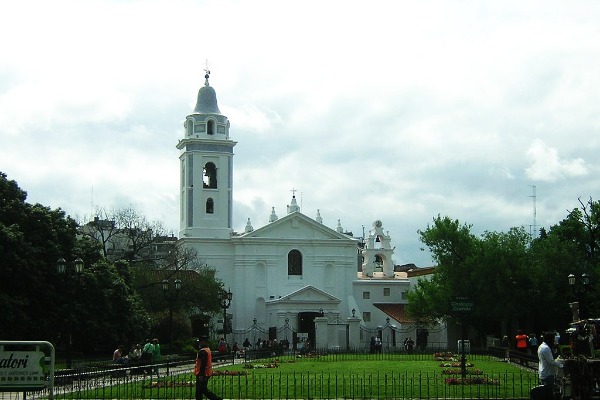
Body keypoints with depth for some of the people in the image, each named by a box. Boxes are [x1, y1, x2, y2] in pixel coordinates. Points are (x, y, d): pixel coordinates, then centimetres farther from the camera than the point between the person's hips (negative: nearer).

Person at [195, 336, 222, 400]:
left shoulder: (203, 351, -19)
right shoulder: (207, 349, 13)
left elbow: (203, 364, -25)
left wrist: (201, 375, -24)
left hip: (202, 375, -10)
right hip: (206, 374, 10)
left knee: (203, 390, -6)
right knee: (199, 390, 13)